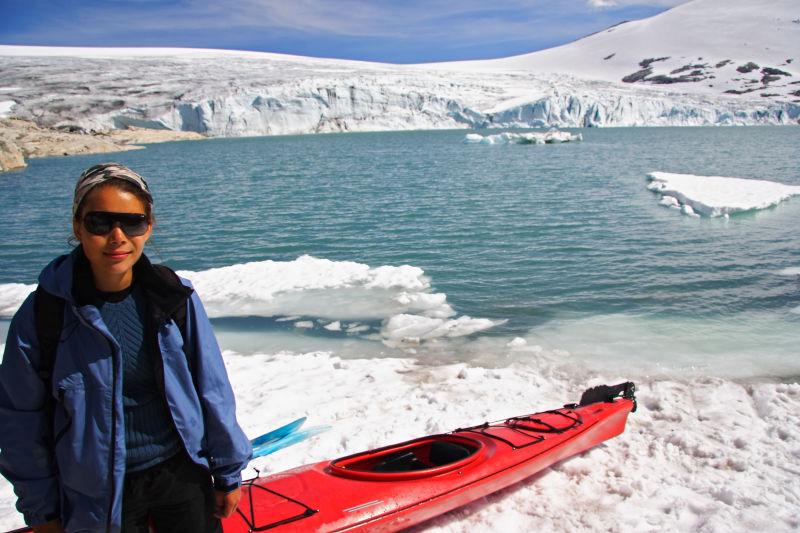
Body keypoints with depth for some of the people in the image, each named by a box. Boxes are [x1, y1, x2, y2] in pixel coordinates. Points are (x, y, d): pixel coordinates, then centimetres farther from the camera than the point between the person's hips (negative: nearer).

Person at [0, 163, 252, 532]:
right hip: (99, 497, -1)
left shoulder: (175, 297, -11)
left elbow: (212, 391, -3)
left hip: (182, 474, 2)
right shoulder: (42, 313, -15)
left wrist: (228, 473, 4)